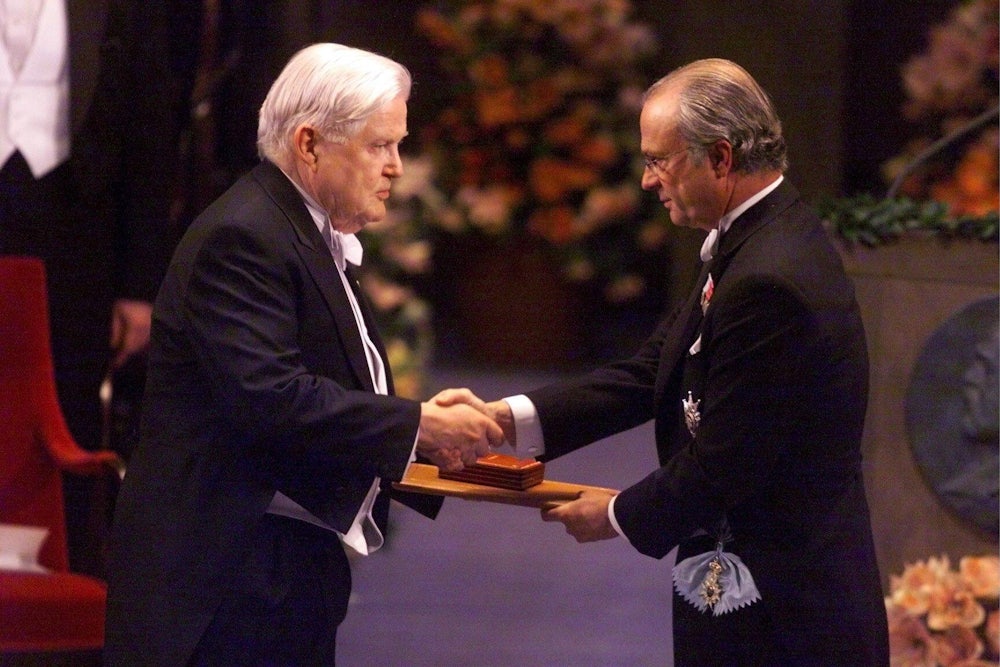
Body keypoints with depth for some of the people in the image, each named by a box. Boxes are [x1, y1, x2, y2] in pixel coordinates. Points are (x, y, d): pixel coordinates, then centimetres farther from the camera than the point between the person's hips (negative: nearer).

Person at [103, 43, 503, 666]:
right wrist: (418, 424, -21)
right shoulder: (241, 238, -16)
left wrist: (419, 423, 2)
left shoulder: (321, 239, 16)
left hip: (296, 568, 10)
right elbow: (270, 400, -26)